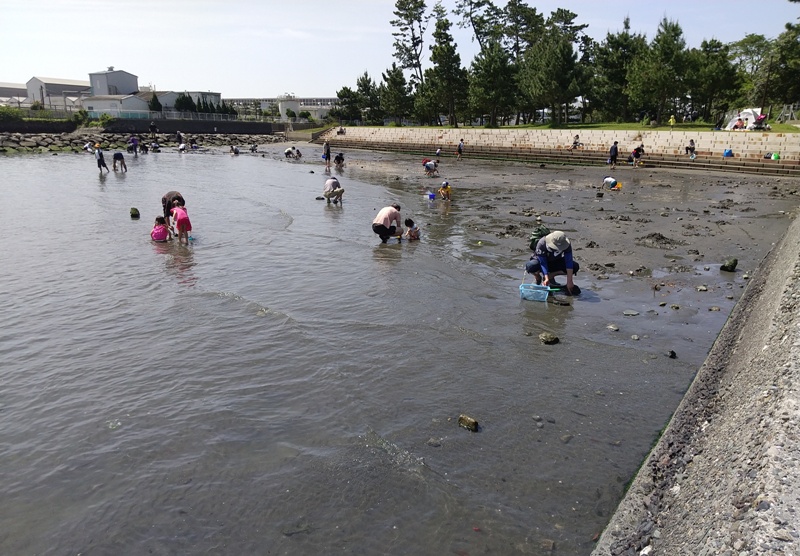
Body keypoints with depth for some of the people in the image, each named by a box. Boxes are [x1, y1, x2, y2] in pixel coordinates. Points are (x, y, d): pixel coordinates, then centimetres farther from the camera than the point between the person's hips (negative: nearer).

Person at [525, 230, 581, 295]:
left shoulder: (567, 245, -26)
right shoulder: (541, 244, -34)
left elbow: (569, 262, -27)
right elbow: (543, 263, -31)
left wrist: (569, 281, -32)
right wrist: (546, 278, -41)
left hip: (555, 262, 3)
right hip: (541, 260, -3)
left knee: (575, 267, -22)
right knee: (530, 266, -39)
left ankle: (551, 276, -2)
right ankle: (537, 277, -1)